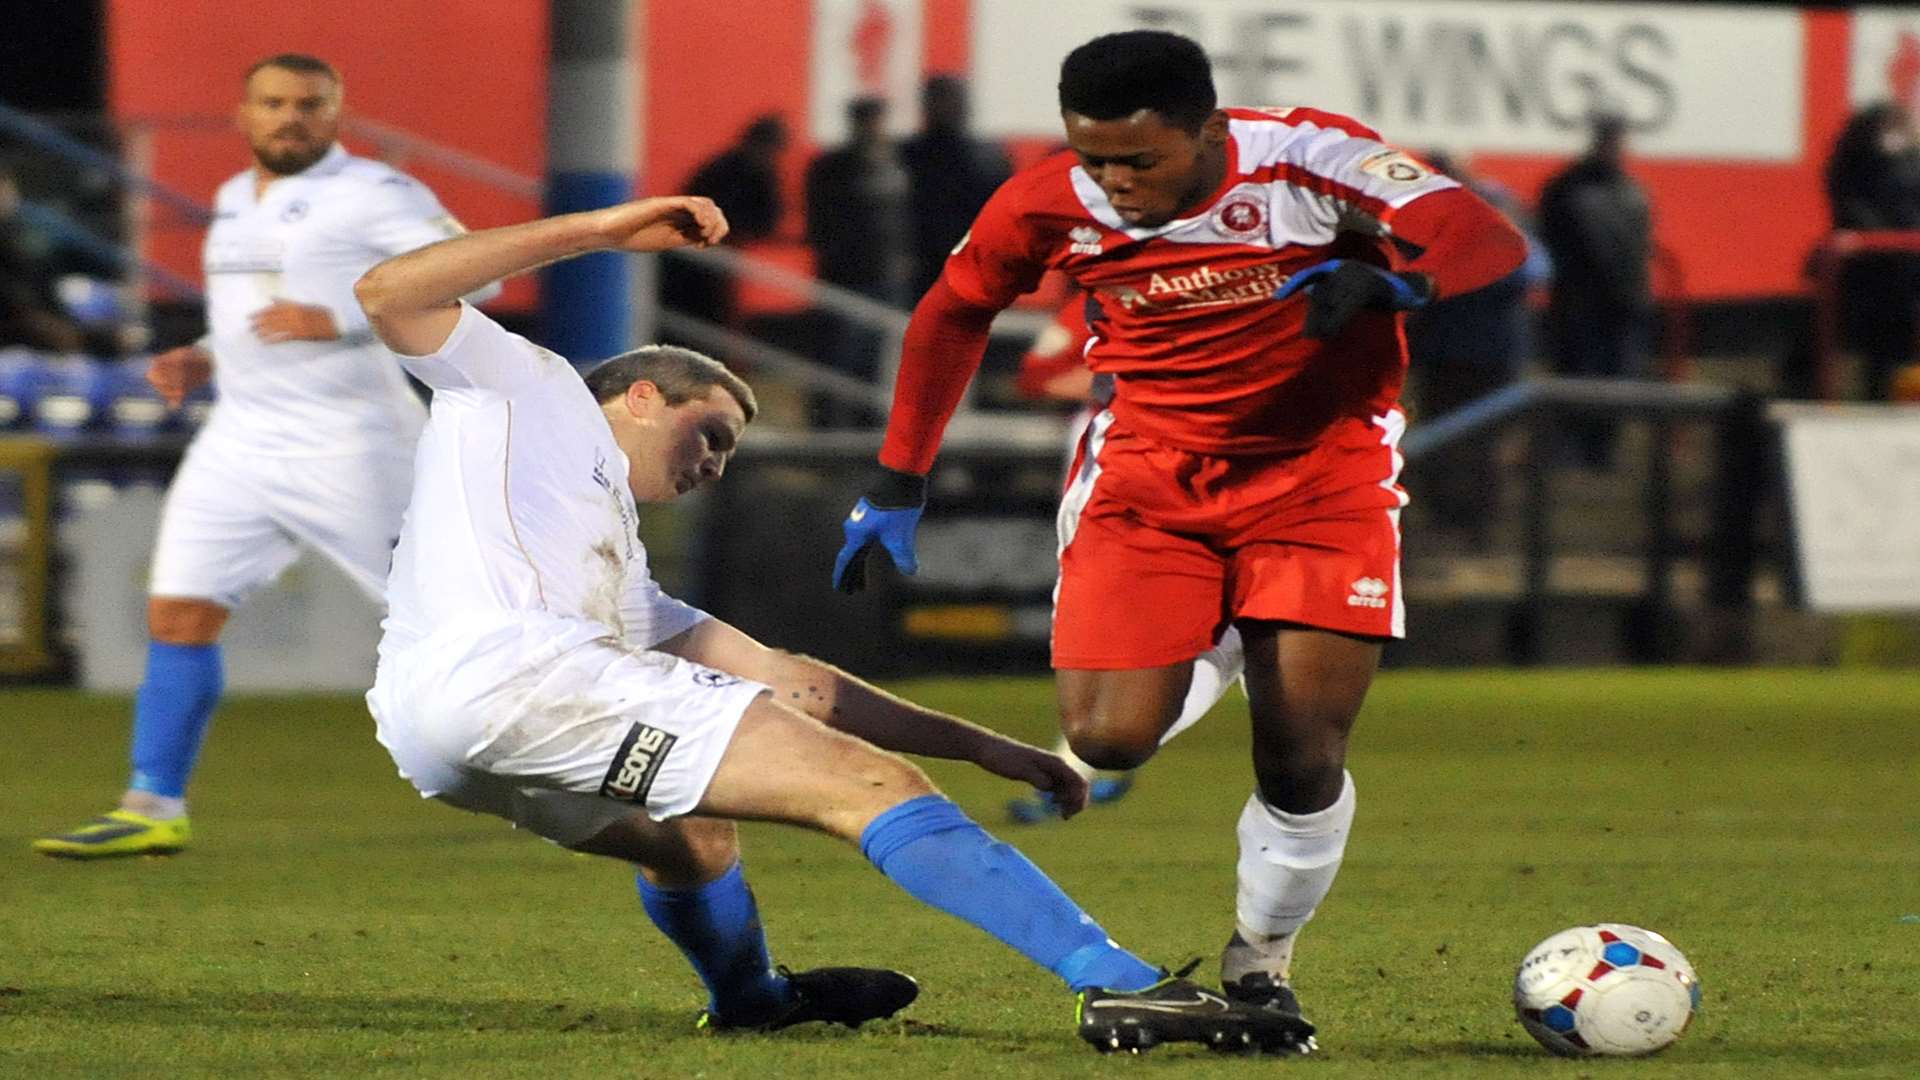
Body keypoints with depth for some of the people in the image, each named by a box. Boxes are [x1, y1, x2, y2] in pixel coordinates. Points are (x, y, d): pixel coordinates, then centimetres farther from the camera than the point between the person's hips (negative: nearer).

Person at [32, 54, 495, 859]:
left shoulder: (373, 195, -9)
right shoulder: (235, 199, 16)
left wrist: (337, 322, -24)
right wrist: (204, 359, 11)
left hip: (348, 450, -7)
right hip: (239, 446, 7)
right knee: (177, 615, -2)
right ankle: (153, 809, 2)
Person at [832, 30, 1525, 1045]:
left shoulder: (1307, 159, -22)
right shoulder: (1050, 205, -13)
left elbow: (1489, 238, -29)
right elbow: (953, 314, 6)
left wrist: (1396, 278, -50)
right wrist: (897, 484, 6)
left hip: (1322, 469, -2)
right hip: (1149, 461, 2)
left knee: (1303, 760, -7)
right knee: (1108, 739, -15)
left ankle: (1260, 962, 18)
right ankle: (1198, 664, 20)